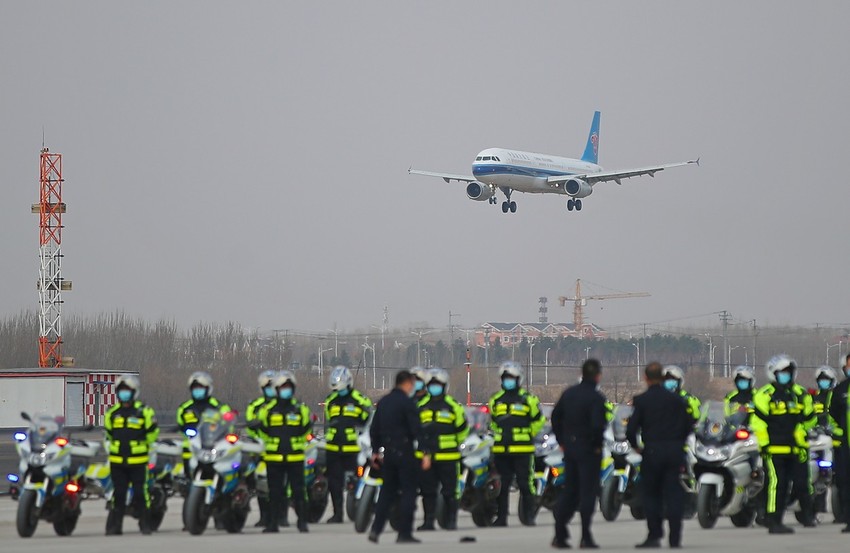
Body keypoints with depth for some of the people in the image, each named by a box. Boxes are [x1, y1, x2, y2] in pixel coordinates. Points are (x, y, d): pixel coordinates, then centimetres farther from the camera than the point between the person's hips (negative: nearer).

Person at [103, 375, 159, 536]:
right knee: (118, 494, 5)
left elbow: (152, 432, 5)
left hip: (138, 460, -4)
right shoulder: (112, 413, 10)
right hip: (117, 461, 4)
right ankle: (114, 526, 7)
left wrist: (147, 449, 11)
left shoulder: (144, 411, -3)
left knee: (141, 492, -3)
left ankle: (145, 524, 5)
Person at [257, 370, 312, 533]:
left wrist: (298, 444, 12)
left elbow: (305, 429, 15)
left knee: (299, 491, -2)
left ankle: (302, 522, 3)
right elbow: (263, 430, 15)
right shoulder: (267, 410, 6)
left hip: (295, 457, 0)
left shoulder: (301, 409, 6)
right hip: (273, 457, 0)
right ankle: (272, 523, 7)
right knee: (275, 492, 3)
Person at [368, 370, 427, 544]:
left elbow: (374, 429, 16)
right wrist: (425, 453, -15)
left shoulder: (383, 402, 11)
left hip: (387, 452, 7)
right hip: (404, 451, -7)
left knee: (387, 491, 13)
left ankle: (375, 529, 5)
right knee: (408, 492, -1)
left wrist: (375, 451, 25)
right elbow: (417, 430, -16)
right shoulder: (407, 403, -12)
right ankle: (404, 533, -3)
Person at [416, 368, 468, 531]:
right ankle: (429, 521, 11)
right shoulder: (421, 406, 11)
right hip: (426, 456, 4)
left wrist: (455, 444, 7)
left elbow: (462, 427, 5)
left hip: (448, 456, -4)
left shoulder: (453, 406, -1)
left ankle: (451, 521, 5)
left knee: (449, 491, -1)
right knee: (427, 491, 5)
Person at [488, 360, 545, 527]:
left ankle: (529, 516, 0)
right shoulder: (495, 400, 13)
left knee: (525, 483, -6)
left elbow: (538, 420, 6)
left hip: (522, 449, -4)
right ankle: (501, 517, 11)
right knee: (502, 485, 7)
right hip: (501, 449, 4)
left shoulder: (528, 399, -1)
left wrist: (526, 435, 4)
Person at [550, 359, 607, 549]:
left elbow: (555, 416, 13)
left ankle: (559, 535, 12)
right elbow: (597, 424, -25)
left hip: (569, 447, 6)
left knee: (568, 491, 14)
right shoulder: (596, 398, -15)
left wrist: (562, 441, 18)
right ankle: (586, 537, -1)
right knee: (588, 492, 0)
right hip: (589, 450, -6)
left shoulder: (569, 393, 7)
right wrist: (597, 444, -9)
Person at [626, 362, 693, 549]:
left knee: (651, 495, 7)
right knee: (674, 495, 4)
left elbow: (631, 429, -10)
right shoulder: (676, 399, 4)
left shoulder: (641, 400, -5)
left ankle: (654, 535, 2)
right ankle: (675, 538, 1)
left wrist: (635, 446, 6)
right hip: (675, 452, 3)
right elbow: (689, 424, 6)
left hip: (652, 450, -3)